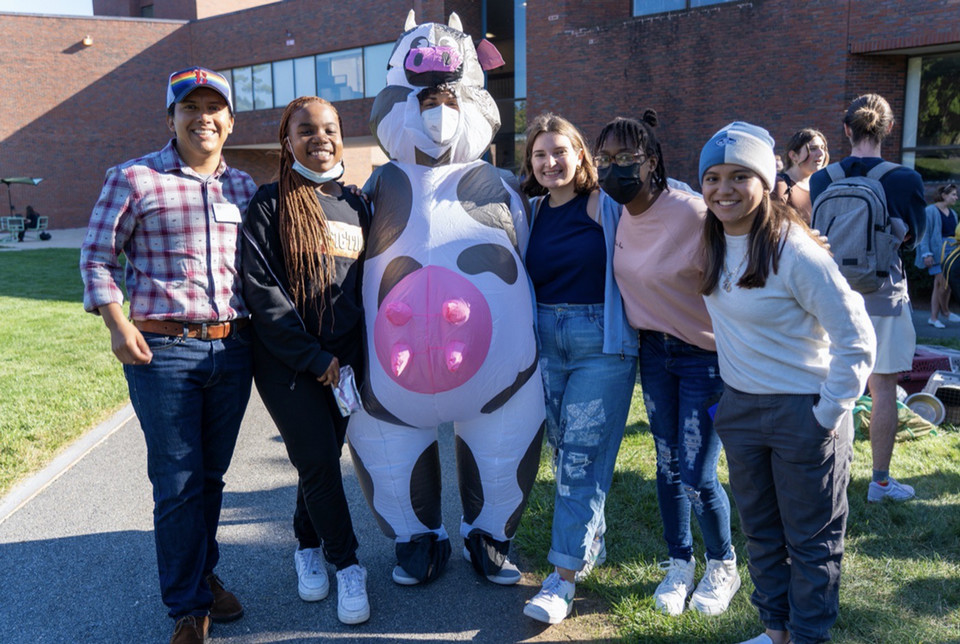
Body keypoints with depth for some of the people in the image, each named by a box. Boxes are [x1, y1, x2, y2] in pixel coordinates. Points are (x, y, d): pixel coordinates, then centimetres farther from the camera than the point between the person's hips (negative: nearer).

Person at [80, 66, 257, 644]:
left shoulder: (245, 188, 11)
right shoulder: (135, 179, -2)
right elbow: (97, 256, 1)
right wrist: (118, 325, -9)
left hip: (233, 350, 4)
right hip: (163, 351, -4)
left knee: (212, 473, 16)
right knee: (178, 481, 1)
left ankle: (204, 572, 36)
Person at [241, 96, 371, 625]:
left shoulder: (355, 204, 11)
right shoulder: (272, 203, -4)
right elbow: (261, 288, -11)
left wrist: (358, 356, 3)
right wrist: (315, 359, -13)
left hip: (344, 359, 4)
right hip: (288, 361, -4)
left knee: (323, 458, 11)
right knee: (319, 460, -6)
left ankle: (308, 548, 31)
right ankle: (347, 565, 8)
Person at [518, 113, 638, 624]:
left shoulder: (607, 205, -6)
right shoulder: (531, 213, 8)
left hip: (601, 342, -5)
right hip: (545, 341, 5)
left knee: (581, 458, -4)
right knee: (565, 453, 14)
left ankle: (565, 575, 3)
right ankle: (591, 544, 33)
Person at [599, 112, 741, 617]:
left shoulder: (691, 213, -23)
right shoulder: (617, 216, -2)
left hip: (705, 356, -6)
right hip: (654, 352, 6)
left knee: (697, 476, -3)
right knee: (667, 466, 13)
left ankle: (723, 565, 24)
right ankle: (679, 565, 32)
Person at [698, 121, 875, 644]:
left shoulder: (795, 252, -21)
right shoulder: (715, 243, 1)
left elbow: (856, 339, -19)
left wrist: (830, 414, -16)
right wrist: (727, 391, 14)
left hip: (803, 413, -7)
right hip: (739, 406, 7)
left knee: (811, 539, 9)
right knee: (760, 531, 20)